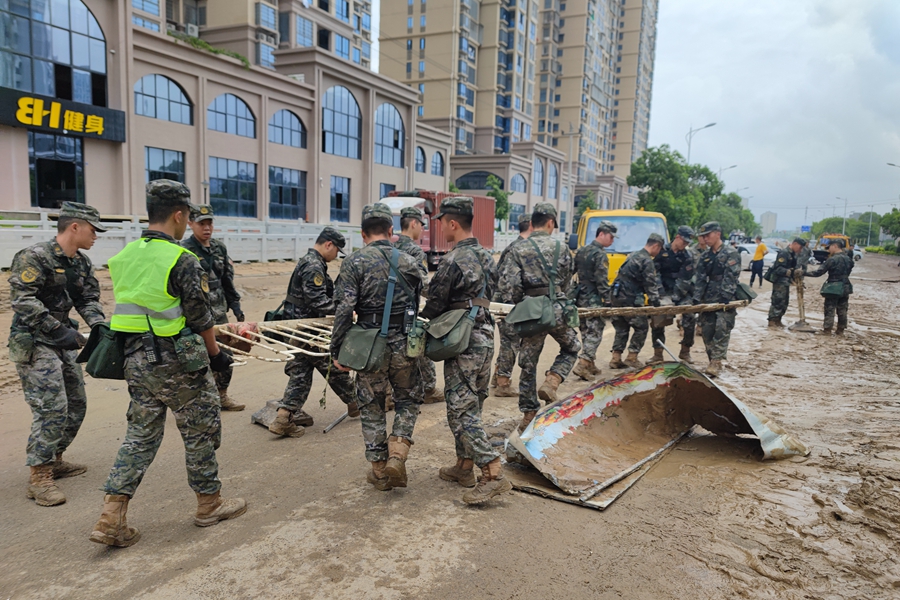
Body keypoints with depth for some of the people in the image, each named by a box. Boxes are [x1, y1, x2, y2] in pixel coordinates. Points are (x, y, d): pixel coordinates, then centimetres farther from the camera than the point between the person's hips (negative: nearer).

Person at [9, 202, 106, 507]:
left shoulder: (81, 263, 8)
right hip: (33, 342, -9)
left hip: (61, 342, 9)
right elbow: (23, 302, -23)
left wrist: (99, 326, -10)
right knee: (51, 408, -12)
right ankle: (39, 478, -3)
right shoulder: (34, 257, -16)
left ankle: (54, 461, 29)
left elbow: (88, 299, 8)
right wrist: (60, 331, -26)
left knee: (76, 404, 13)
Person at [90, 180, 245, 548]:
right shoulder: (181, 260, -17)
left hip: (136, 361, 7)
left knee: (141, 435, 15)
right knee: (201, 430, 10)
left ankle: (111, 519, 12)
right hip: (178, 364, -7)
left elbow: (128, 309, 13)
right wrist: (216, 355, 0)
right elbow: (201, 318, -14)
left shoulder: (125, 257, 6)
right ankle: (209, 504, 24)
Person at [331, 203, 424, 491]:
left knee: (371, 407, 13)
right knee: (409, 399, 20)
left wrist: (337, 350, -4)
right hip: (404, 345, 2)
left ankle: (379, 470, 21)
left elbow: (344, 310, -12)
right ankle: (397, 454, 3)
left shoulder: (354, 262, -6)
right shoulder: (409, 262, 3)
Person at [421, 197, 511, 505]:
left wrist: (418, 319, 10)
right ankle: (464, 466, 27)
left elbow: (434, 308, -10)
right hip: (485, 337, 9)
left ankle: (493, 474, -6)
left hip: (464, 343, -9)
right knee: (470, 406, 17)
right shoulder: (487, 256, 11)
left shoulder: (452, 261, -16)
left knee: (461, 411, -4)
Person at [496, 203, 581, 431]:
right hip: (557, 308, 0)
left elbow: (506, 286, -9)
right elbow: (566, 281, 11)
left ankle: (529, 414, 17)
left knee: (528, 364, 11)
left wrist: (516, 305, 7)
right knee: (571, 348, 25)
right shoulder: (561, 248, 3)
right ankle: (551, 382, 3)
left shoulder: (518, 250, -1)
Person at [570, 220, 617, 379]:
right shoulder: (600, 255, -13)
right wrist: (607, 301, -16)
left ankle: (590, 364, 22)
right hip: (593, 299, -8)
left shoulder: (582, 250, 12)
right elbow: (602, 281, -18)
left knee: (586, 331, 14)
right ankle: (582, 365, -11)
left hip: (580, 297, 8)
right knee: (595, 332, -4)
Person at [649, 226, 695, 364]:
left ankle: (685, 351, 8)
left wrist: (676, 294, -17)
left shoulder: (688, 255, 1)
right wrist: (660, 292, -13)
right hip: (665, 292, 0)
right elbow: (655, 272, -3)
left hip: (682, 293, 0)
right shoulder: (662, 251, 1)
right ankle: (658, 354, 6)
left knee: (690, 318, -11)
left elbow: (685, 279, -8)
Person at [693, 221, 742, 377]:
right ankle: (714, 363, 12)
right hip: (707, 301, 6)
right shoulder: (705, 256, 14)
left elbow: (731, 278, -13)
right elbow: (700, 279, 10)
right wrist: (696, 298, -1)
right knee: (707, 332, 5)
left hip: (725, 301, -6)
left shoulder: (731, 253, -4)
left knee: (721, 331, -10)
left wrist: (725, 298, -22)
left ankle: (715, 364, -13)